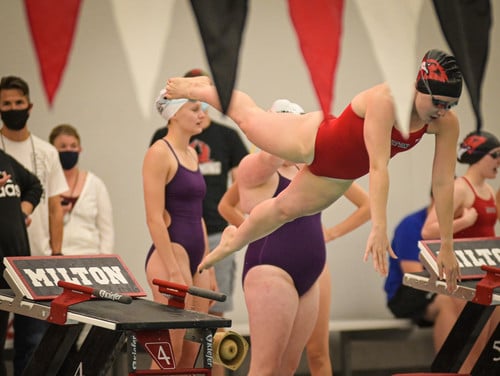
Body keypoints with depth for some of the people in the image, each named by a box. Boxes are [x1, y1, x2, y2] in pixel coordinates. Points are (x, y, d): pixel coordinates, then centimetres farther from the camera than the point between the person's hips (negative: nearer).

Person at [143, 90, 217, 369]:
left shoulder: (191, 154, 16)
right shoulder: (160, 153, -9)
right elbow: (155, 218, -15)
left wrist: (208, 268, 17)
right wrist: (173, 273, -20)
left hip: (196, 256, 9)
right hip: (171, 255, -9)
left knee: (191, 355, 7)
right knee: (169, 356, -8)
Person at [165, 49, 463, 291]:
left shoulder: (447, 124, -26)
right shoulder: (384, 101, -42)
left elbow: (443, 182, -23)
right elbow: (378, 166, -49)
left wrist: (447, 246, -22)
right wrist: (379, 229, -56)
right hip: (314, 140, -5)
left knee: (286, 209, 27)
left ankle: (235, 240, 57)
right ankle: (198, 88, 52)